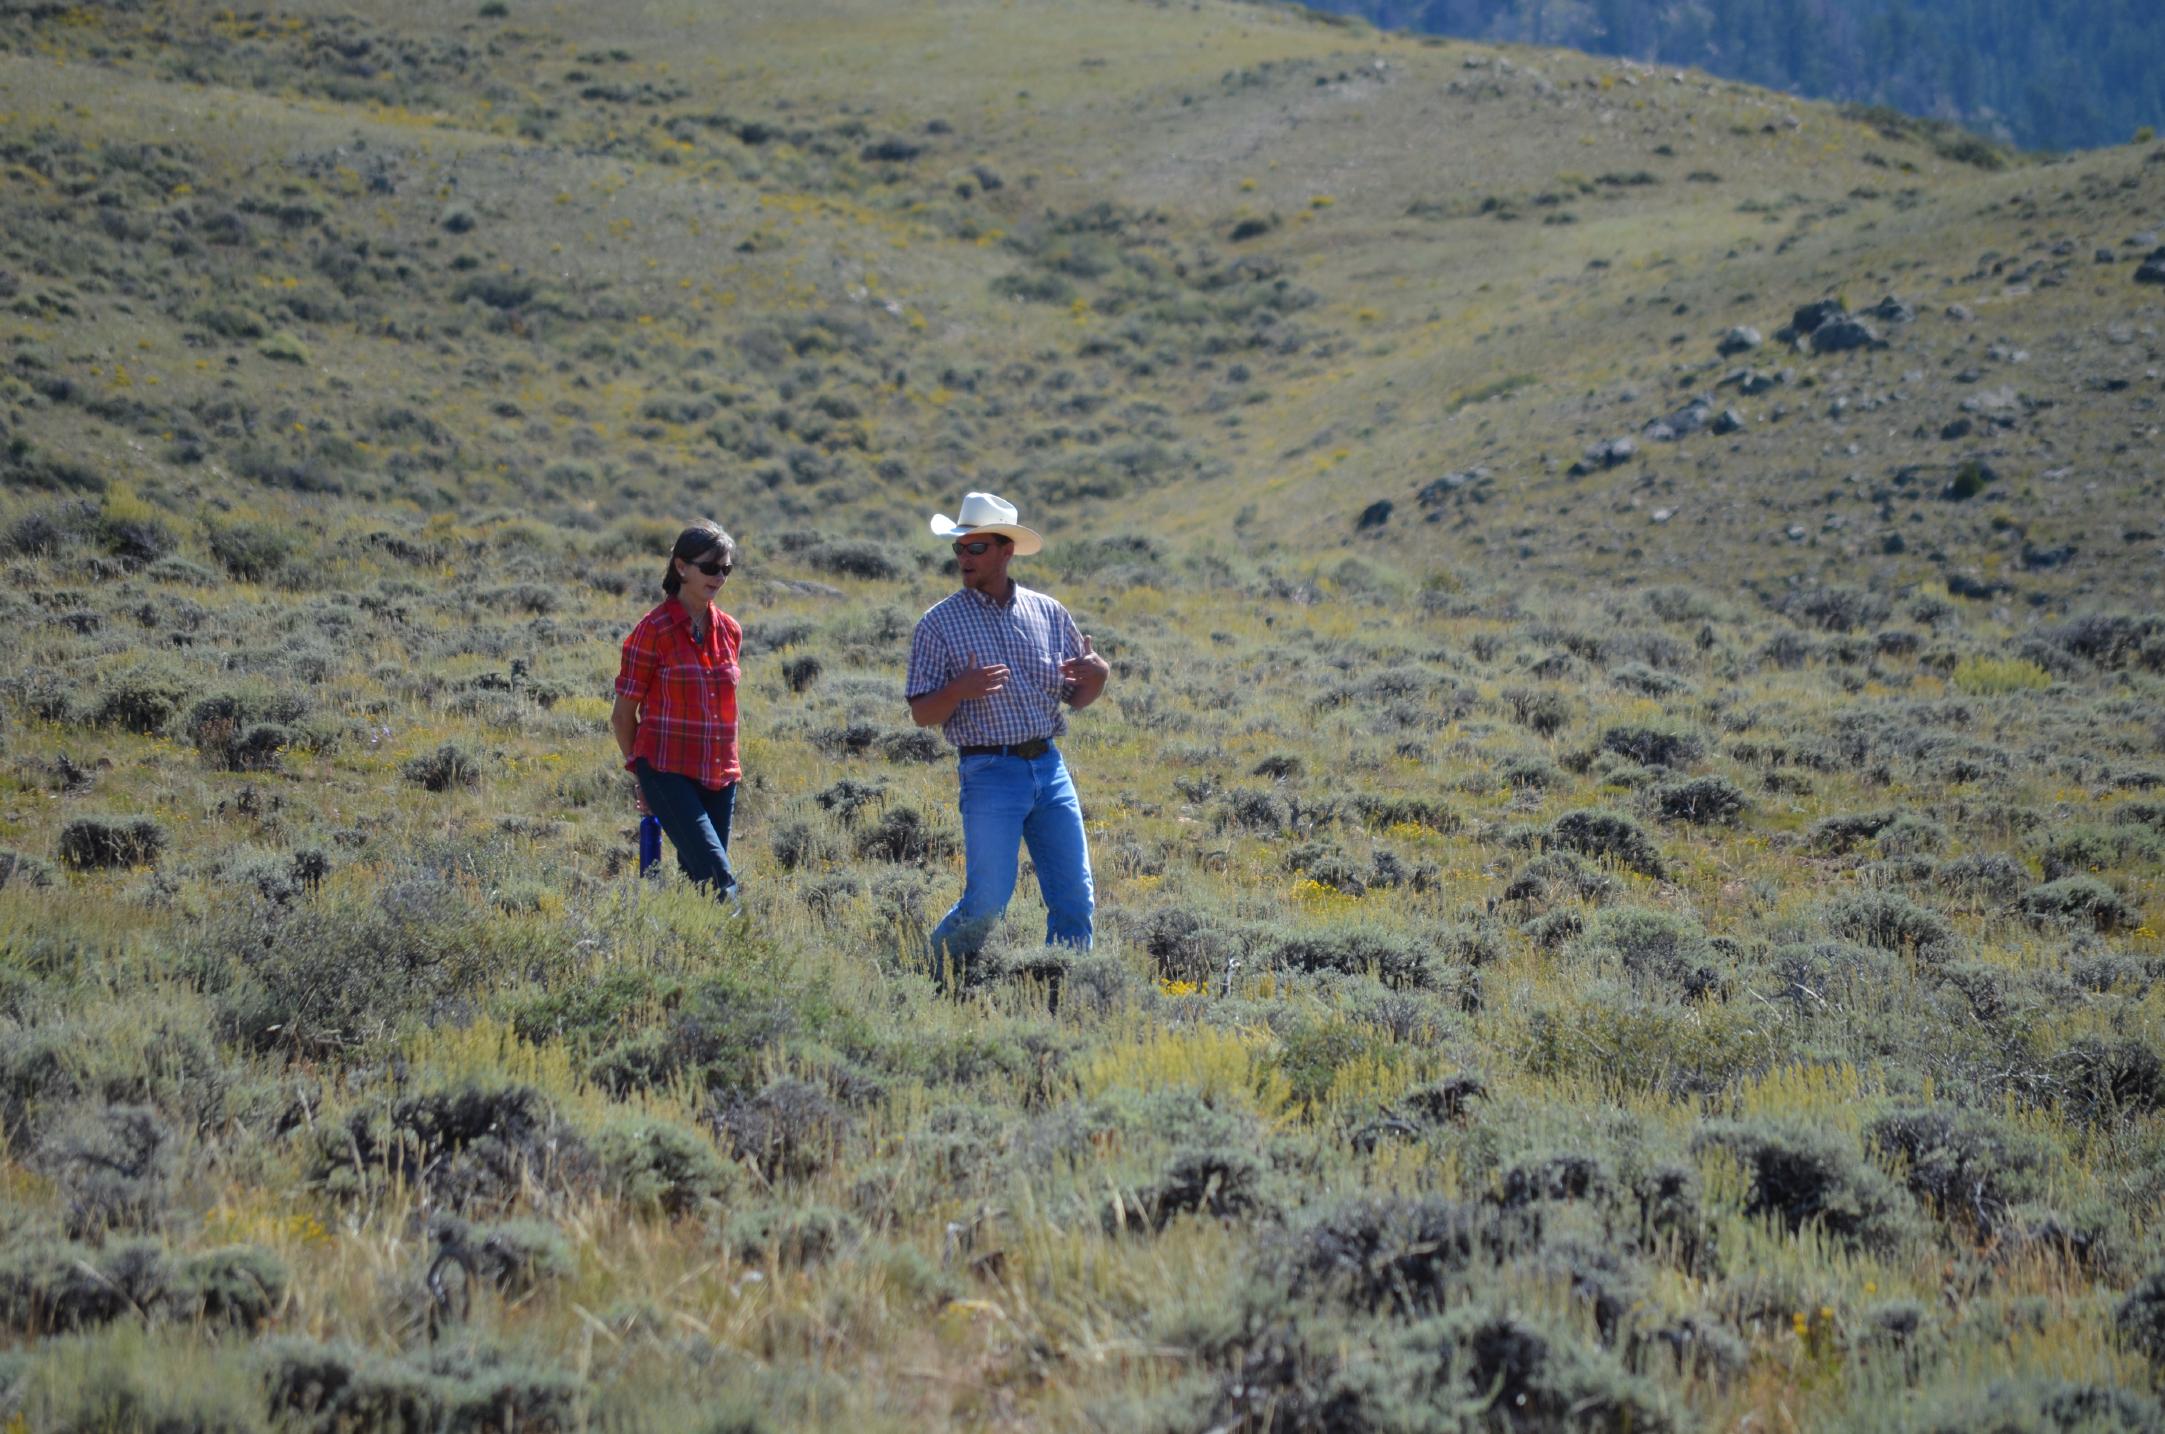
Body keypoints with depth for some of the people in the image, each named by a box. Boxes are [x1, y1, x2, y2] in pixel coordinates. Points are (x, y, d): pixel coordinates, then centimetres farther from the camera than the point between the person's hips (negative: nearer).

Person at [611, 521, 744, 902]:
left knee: (698, 879, 5)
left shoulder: (730, 631, 11)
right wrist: (641, 773, 6)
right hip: (668, 772, -6)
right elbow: (623, 714, 0)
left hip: (720, 776, 6)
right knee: (717, 875, -18)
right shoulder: (654, 631, -6)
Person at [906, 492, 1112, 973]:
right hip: (990, 773, -4)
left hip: (1050, 768, 4)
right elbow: (922, 713, -2)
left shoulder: (1048, 613, 10)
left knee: (1075, 899, 1)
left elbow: (1077, 698, 16)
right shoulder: (939, 623, 0)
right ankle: (933, 977, 15)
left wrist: (1097, 675, -7)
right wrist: (961, 689, -23)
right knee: (987, 901, -8)